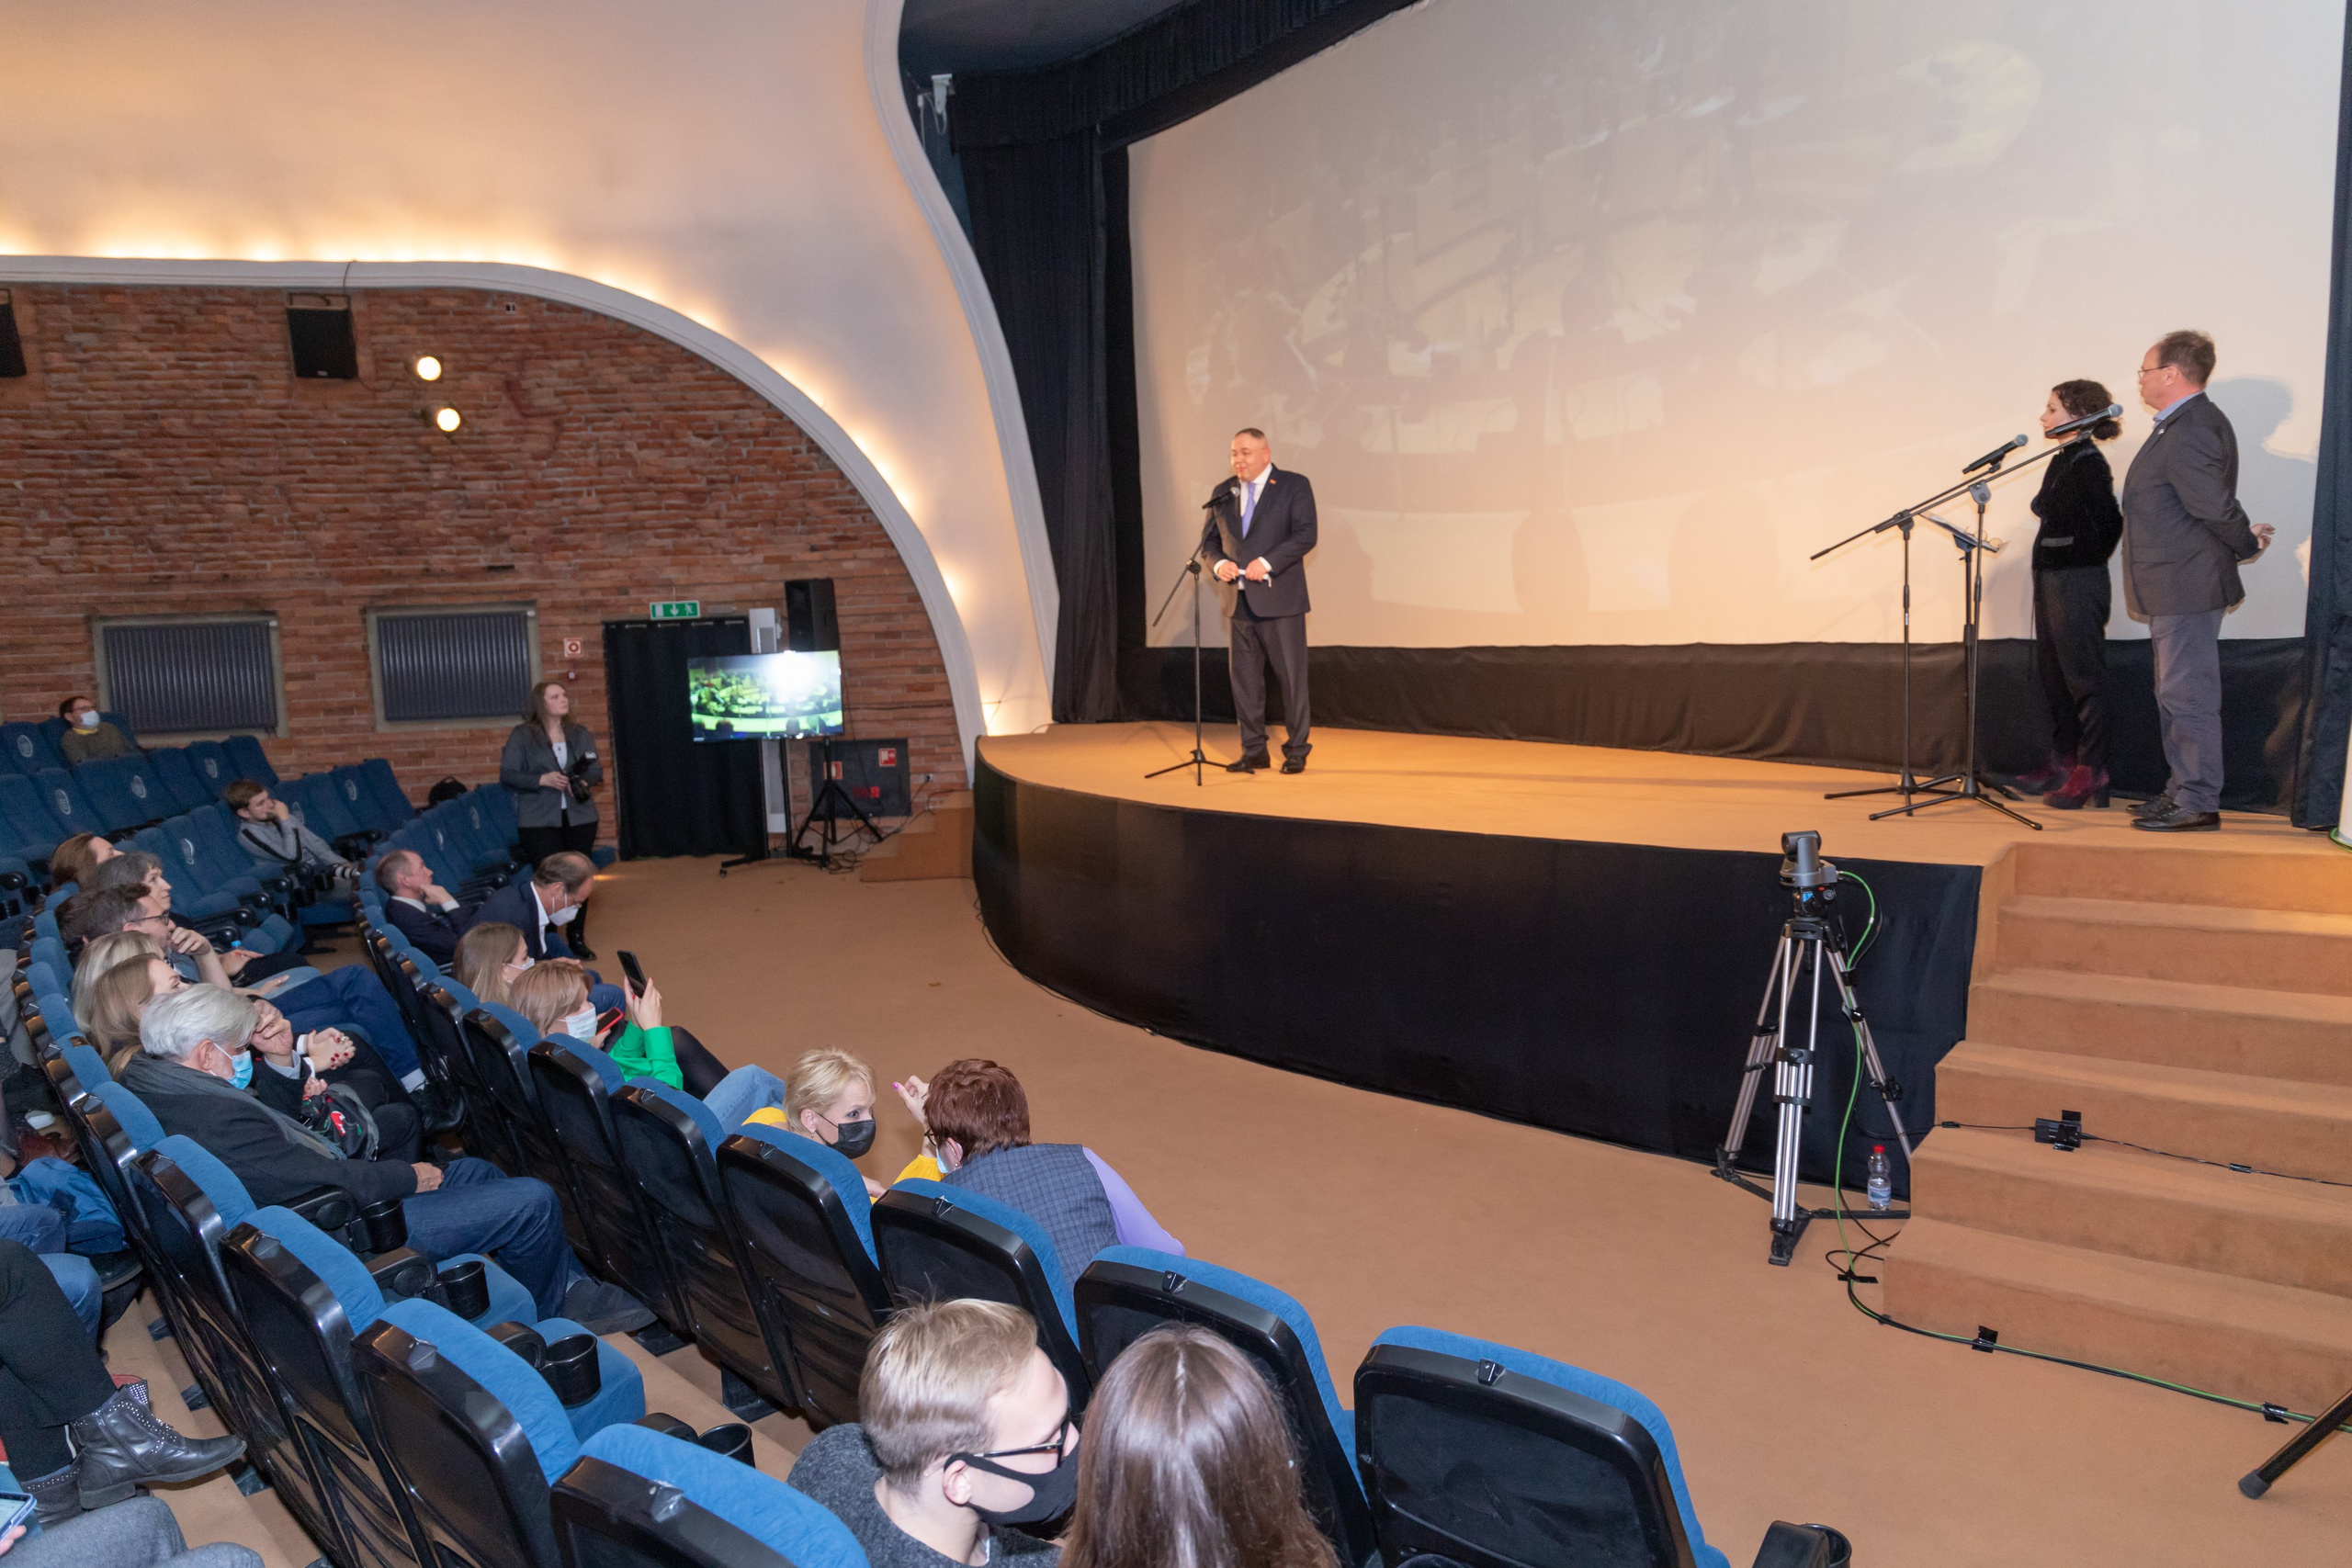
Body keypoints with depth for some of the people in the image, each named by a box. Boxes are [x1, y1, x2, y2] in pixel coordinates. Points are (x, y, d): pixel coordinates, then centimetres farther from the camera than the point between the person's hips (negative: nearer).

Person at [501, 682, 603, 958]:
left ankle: (578, 938, 21)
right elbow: (507, 774, -6)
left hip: (579, 818, 4)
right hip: (539, 821, -4)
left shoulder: (580, 734, 10)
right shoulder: (522, 735, -2)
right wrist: (542, 780, -19)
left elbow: (596, 769, 7)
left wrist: (584, 780, -15)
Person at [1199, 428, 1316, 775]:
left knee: (1292, 676, 0)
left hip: (1280, 599, -5)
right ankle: (1253, 750, 16)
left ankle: (1296, 750, 9)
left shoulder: (1294, 485, -1)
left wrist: (1267, 562, -19)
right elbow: (1209, 539, 15)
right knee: (1245, 678, 7)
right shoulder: (1223, 493, 13)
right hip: (1238, 600, 5)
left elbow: (1306, 534, -10)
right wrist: (1218, 563, -7)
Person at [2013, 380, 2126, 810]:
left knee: (2083, 677, -4)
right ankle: (2063, 761, 25)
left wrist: (2082, 566, -8)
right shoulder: (2061, 461, 13)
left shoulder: (2089, 465, -14)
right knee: (2052, 674, 15)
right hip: (2050, 581, 10)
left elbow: (2110, 524, -17)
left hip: (2077, 583, -10)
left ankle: (2090, 770, 1)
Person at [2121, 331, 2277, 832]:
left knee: (2188, 698, -6)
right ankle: (2182, 792, 25)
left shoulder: (2192, 429, -19)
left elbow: (2215, 506, -22)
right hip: (2174, 589, 11)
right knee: (2176, 697, 17)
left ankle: (2198, 804, -1)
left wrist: (2247, 544, -7)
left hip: (2187, 589, -11)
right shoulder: (2180, 426, 14)